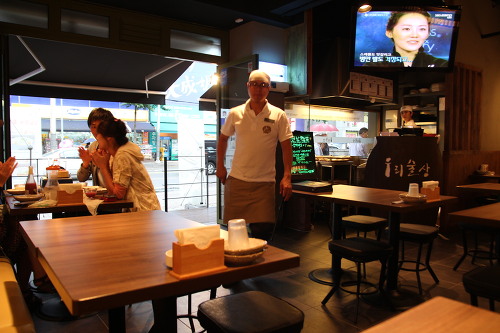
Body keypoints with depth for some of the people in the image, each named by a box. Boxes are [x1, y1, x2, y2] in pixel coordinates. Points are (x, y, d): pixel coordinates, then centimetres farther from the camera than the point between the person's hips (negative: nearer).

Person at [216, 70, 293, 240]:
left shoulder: (279, 116, -1)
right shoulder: (235, 113, 3)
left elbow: (286, 146, -1)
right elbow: (223, 138, 16)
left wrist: (287, 177, -9)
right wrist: (220, 166, 10)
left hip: (265, 182, -1)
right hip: (236, 180, 1)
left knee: (264, 229, 0)